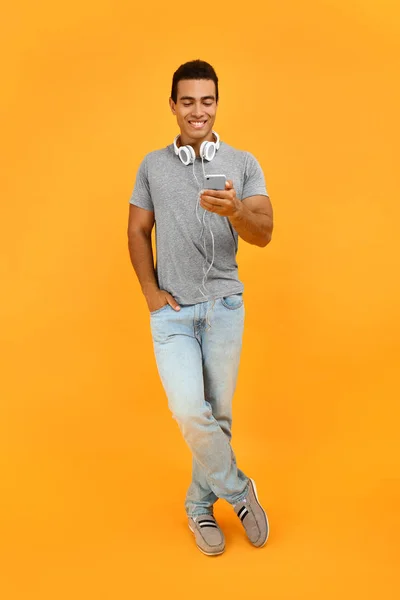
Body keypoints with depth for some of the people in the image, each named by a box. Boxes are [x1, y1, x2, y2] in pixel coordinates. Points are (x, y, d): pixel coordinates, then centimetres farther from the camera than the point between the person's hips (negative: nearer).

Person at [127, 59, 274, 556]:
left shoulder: (243, 164, 3)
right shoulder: (152, 165, 7)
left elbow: (263, 233, -7)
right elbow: (137, 231, 9)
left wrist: (234, 211, -28)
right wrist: (151, 292, -2)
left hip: (224, 306, 1)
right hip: (172, 310, 0)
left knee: (218, 414, 7)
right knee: (190, 411, -13)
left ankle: (200, 504, 28)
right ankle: (238, 490, 14)